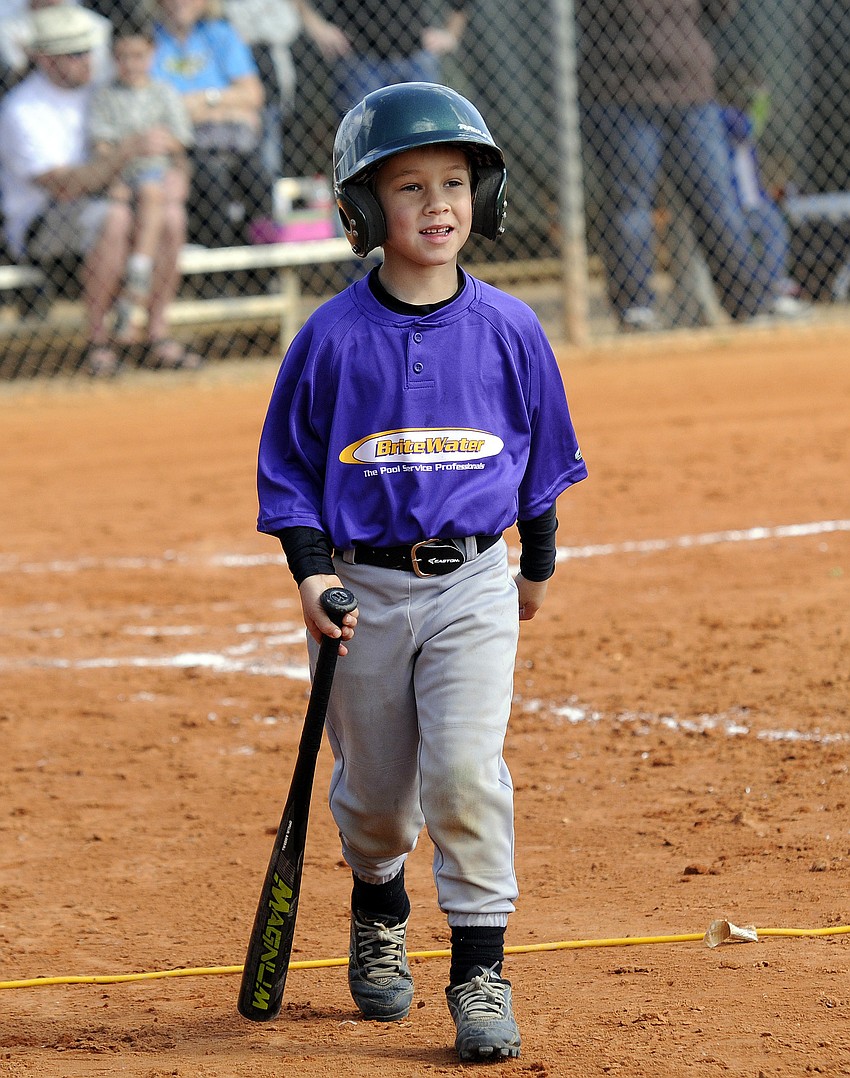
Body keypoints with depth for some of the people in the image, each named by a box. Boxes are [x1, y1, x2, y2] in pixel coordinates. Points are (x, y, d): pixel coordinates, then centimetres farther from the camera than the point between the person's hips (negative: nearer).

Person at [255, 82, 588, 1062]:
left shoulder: (508, 330, -2)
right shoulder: (333, 337, -7)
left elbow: (542, 453, 12)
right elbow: (288, 465, 0)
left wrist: (539, 563, 18)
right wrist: (310, 570, -11)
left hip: (473, 584, 0)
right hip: (363, 586, 0)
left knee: (466, 772, -14)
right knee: (373, 787, 11)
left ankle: (480, 970, -6)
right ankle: (378, 910, 41)